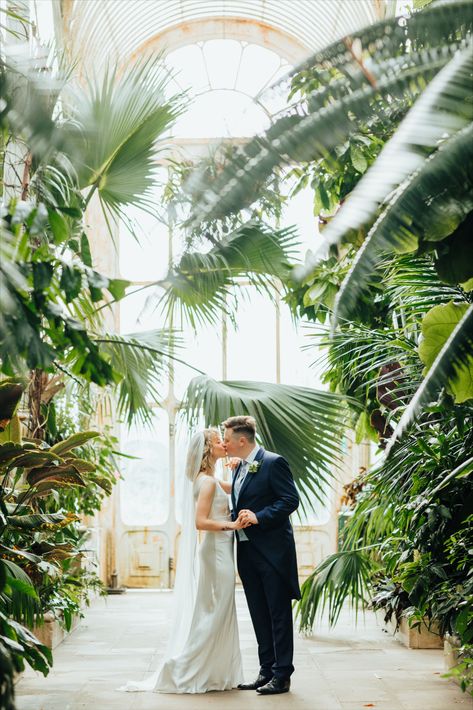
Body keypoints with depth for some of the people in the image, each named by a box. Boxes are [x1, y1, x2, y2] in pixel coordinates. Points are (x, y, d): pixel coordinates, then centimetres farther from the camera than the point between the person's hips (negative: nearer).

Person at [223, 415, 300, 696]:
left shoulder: (273, 462, -12)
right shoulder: (239, 468, 14)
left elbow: (291, 500, -17)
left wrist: (258, 517, -23)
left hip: (273, 551, -8)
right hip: (247, 550, 9)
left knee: (279, 614, 0)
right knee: (260, 616, 13)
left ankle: (282, 675, 5)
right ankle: (266, 671, 21)